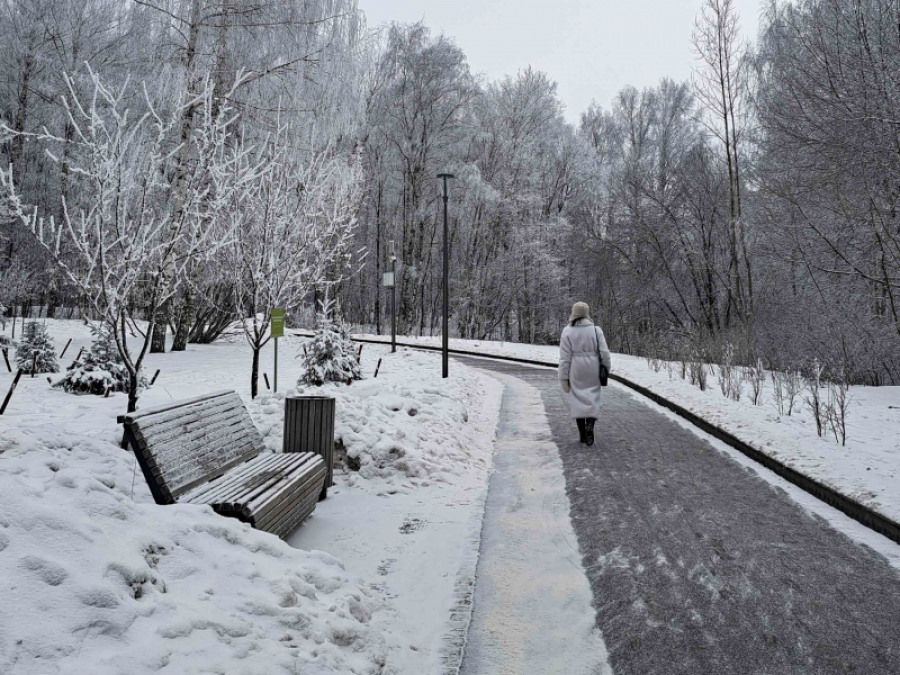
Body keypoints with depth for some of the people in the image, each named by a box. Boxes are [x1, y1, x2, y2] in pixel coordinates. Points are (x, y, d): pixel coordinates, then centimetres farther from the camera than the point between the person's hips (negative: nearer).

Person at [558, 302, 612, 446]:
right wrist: (607, 368, 10)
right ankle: (590, 425, -15)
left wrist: (563, 377, -4)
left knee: (577, 398, 9)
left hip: (575, 370, -1)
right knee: (592, 398, 9)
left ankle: (582, 434, 12)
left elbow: (564, 356, -8)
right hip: (592, 370, 1)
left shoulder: (567, 331, -6)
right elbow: (604, 352, -5)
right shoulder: (596, 330, -3)